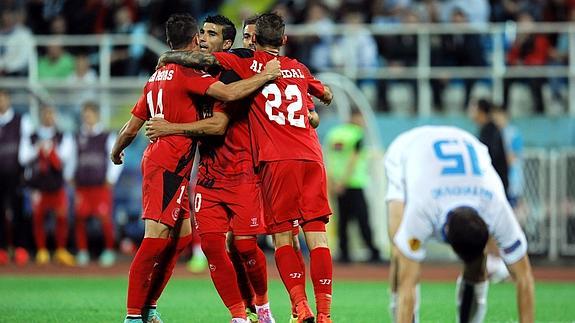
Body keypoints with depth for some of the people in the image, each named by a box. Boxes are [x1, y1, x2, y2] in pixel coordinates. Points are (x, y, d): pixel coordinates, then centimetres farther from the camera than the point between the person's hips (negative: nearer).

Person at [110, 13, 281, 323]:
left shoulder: (157, 77, 18)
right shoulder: (187, 73, -9)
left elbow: (131, 128, 23)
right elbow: (227, 93, -24)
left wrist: (115, 152, 41)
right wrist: (265, 76, -13)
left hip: (155, 159, 10)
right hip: (168, 166, -10)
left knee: (182, 235, 11)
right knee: (156, 239, -12)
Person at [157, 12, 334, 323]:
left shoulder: (247, 62, 6)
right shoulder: (299, 69, 20)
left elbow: (202, 59, -4)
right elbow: (327, 96, 37)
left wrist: (167, 56, 13)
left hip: (276, 161, -4)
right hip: (311, 158, 4)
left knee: (282, 236, 2)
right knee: (316, 236, 0)